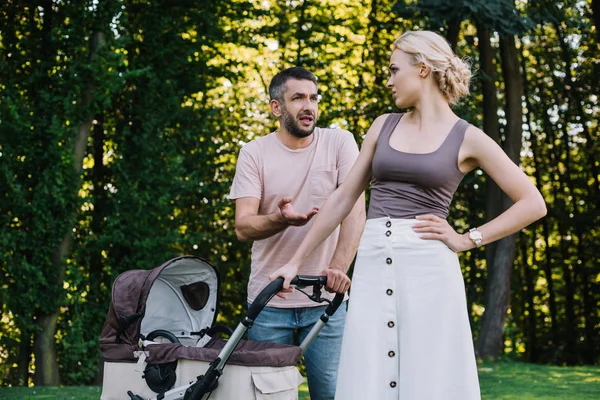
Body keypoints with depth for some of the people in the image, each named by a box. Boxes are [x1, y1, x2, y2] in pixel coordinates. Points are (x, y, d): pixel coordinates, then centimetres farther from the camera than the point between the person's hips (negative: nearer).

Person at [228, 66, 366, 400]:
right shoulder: (255, 153, 0)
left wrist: (339, 266, -25)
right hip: (269, 298, 1)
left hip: (326, 298, 0)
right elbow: (243, 227, -7)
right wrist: (282, 219, -28)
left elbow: (355, 210, -10)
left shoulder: (339, 143, -1)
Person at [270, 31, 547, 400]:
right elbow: (344, 198, 17)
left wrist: (467, 240, -4)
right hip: (372, 267, 4)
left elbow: (533, 203, 2)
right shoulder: (384, 126, 14)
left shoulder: (467, 138, 3)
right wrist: (296, 261, 14)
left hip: (429, 269, -3)